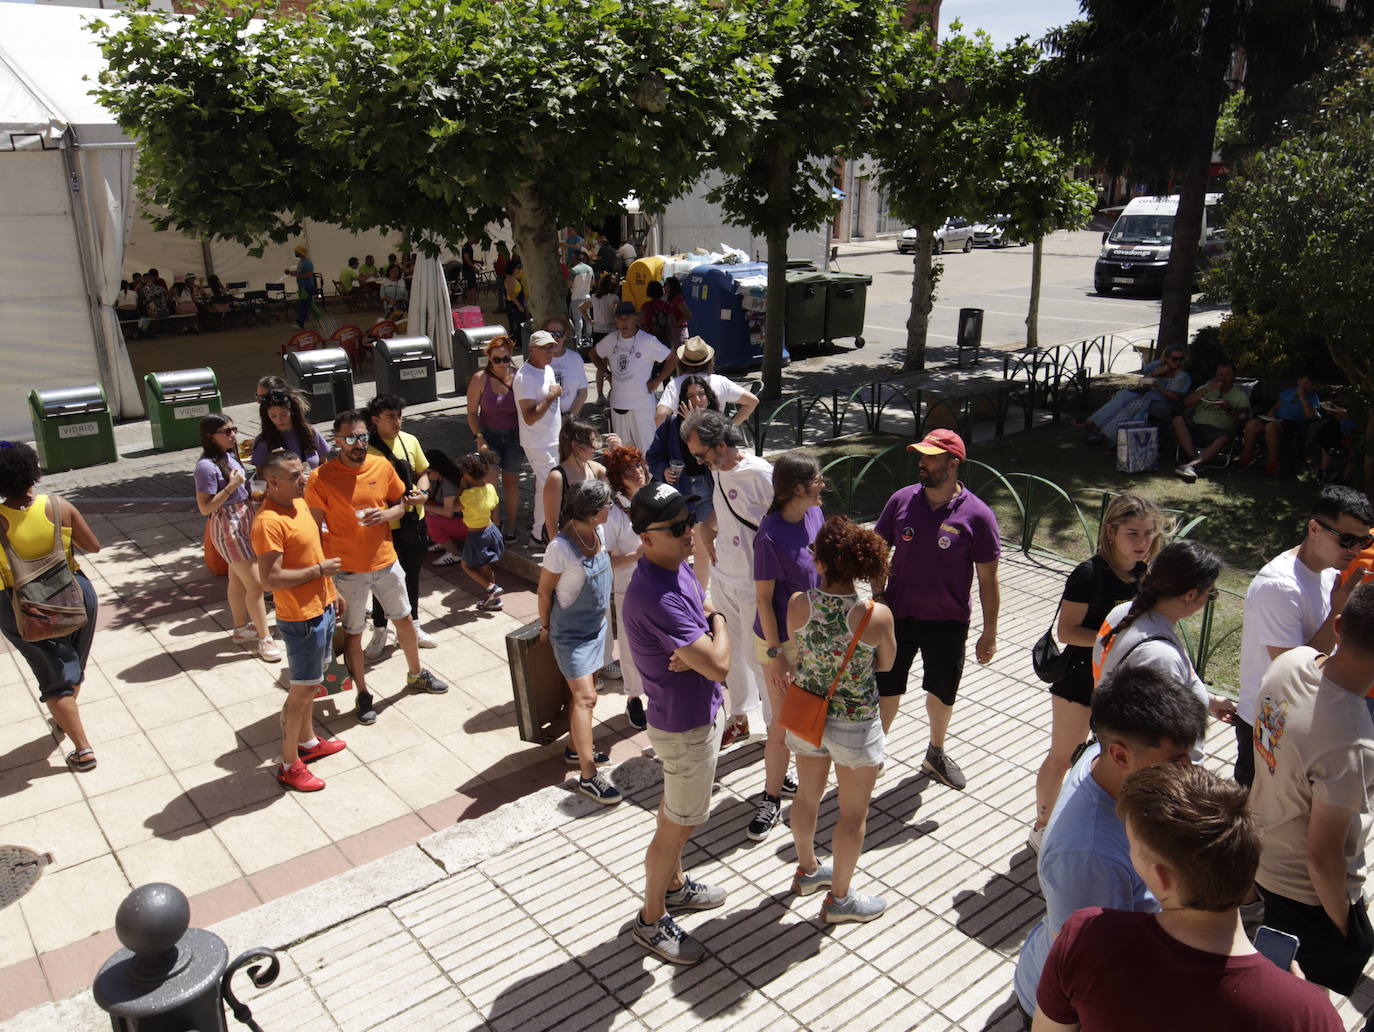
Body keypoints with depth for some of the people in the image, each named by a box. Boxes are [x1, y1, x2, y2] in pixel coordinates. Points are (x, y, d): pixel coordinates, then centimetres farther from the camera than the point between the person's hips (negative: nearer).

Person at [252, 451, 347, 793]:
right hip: (300, 617, -9)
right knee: (302, 690, 1)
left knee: (310, 682, 22)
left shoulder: (299, 503, 6)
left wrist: (331, 589, 19)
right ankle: (289, 765, 13)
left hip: (321, 607, 9)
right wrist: (319, 570, -20)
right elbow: (271, 578, -27)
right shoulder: (268, 522, -24)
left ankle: (308, 741, 39)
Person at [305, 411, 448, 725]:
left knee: (405, 619, 19)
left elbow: (400, 504, 9)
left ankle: (416, 674, 42)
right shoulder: (321, 479, -16)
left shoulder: (382, 466, -5)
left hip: (386, 562, 4)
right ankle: (363, 694, 28)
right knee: (353, 634, 10)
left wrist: (386, 514, -14)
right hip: (348, 570, -4)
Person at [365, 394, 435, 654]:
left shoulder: (409, 440, 2)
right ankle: (379, 632, 28)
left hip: (414, 521, 5)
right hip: (385, 526, -5)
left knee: (412, 576, 20)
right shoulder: (367, 448, -16)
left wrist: (422, 493, -8)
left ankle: (413, 625, 38)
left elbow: (422, 473, 12)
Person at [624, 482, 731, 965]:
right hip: (685, 726, -9)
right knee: (679, 825, 9)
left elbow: (707, 617, 5)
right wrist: (718, 623, -12)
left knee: (675, 810, 27)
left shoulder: (679, 567, -2)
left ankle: (673, 884, 49)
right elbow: (719, 665, -32)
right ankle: (651, 920, 30)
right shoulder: (654, 597, -34)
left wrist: (696, 651, -18)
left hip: (702, 710, 9)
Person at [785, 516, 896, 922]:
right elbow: (884, 664, -7)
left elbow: (795, 656, -2)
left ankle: (807, 870, 50)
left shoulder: (797, 604, -19)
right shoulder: (877, 615, -26)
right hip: (854, 725, -4)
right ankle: (838, 898, 34)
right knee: (853, 813, 17)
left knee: (807, 795, 26)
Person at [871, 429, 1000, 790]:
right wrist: (878, 598, -1)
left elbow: (988, 579, -8)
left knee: (942, 693, 19)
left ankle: (936, 754, 44)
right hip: (898, 615, 1)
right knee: (887, 690, 11)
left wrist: (990, 632, -6)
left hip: (948, 623, -1)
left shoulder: (977, 515, -14)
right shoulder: (902, 500, -8)